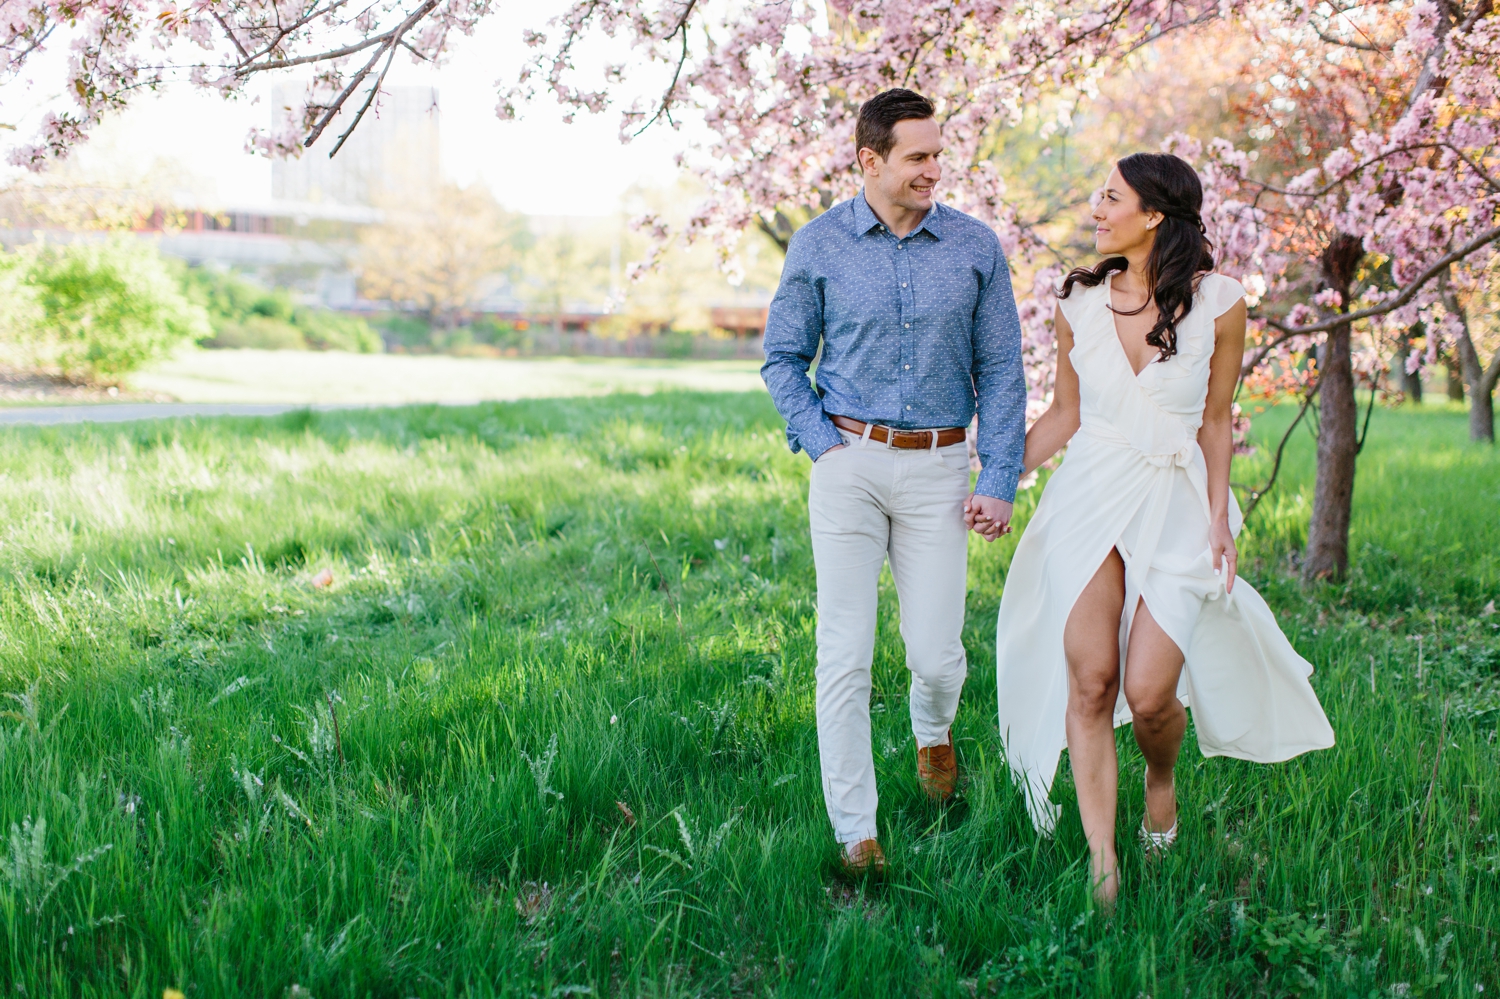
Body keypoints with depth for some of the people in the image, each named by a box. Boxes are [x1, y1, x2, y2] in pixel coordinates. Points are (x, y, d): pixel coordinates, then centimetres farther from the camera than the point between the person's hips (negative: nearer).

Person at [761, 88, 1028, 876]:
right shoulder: (819, 247, 0)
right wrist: (821, 444, -5)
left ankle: (933, 732, 40)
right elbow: (783, 358, 9)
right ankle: (855, 831, 7)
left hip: (937, 467, 1)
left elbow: (1000, 371, 5)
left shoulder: (975, 248, 2)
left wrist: (1000, 481, -1)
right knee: (845, 655, -3)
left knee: (936, 654, 2)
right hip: (849, 463, 0)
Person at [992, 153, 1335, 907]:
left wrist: (1219, 515, 0)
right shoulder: (1079, 303, 5)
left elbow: (1215, 420, 6)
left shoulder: (1217, 302, -1)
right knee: (1089, 683, -6)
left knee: (1148, 693, -7)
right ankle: (1102, 861, 4)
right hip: (1089, 497, 2)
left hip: (1175, 503, -2)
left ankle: (1162, 780, 29)